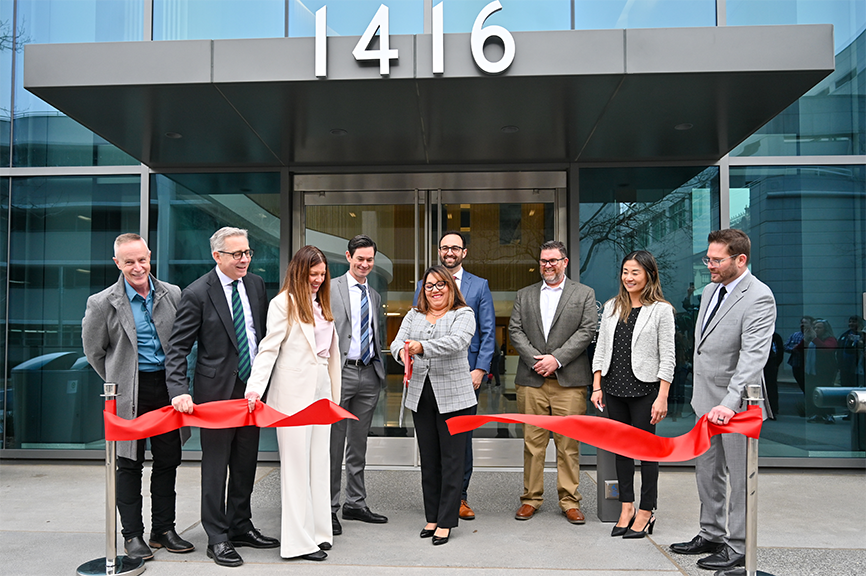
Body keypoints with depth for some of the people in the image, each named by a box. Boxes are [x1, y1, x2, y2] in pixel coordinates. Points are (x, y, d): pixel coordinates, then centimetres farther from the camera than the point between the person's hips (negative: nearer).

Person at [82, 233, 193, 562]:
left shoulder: (172, 295, 2)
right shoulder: (102, 303, -6)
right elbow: (94, 351, 5)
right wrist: (118, 383, 8)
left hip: (166, 386, 3)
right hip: (129, 392, -3)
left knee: (168, 459, 9)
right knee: (130, 464, 5)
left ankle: (163, 529, 22)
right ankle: (132, 535, 17)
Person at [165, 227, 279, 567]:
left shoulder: (256, 285, 5)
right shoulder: (196, 294, -11)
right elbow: (177, 349, -12)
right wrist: (180, 391, -24)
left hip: (252, 387, 6)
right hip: (217, 390, -5)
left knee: (246, 463, 16)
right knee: (216, 466, 3)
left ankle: (240, 527, 31)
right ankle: (217, 538, 16)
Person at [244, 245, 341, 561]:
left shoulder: (321, 304, 17)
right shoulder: (283, 303, -5)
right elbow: (269, 349, -11)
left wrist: (334, 393, 16)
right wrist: (255, 388, -22)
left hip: (321, 390, 7)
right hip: (294, 393, -7)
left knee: (320, 462, 10)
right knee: (297, 464, -1)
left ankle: (318, 531, 19)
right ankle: (300, 540, 6)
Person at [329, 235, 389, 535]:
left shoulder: (375, 296, 17)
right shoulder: (330, 289, -1)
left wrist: (380, 370, 13)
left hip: (369, 375, 6)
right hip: (340, 372, -6)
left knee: (359, 443, 13)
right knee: (334, 443, -1)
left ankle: (356, 504, 23)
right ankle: (329, 507, 9)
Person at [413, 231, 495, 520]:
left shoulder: (480, 286, 7)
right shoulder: (424, 286, 10)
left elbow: (488, 333, 3)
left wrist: (480, 370, -7)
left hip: (467, 373, -1)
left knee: (463, 436, 4)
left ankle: (460, 497, 16)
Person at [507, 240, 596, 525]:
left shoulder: (584, 294, 9)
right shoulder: (524, 295, 15)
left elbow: (587, 331, -2)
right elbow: (515, 331, 7)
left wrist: (556, 358, -11)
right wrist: (535, 359, -8)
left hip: (569, 381, -2)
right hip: (531, 380, 2)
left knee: (568, 444, 1)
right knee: (532, 442, 5)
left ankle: (570, 501, 12)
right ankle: (531, 498, 16)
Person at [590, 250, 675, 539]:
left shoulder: (661, 310, -4)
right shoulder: (612, 307, 10)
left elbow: (667, 357, -7)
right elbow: (601, 347, 11)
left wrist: (662, 397, -12)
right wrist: (597, 386, 5)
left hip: (645, 388, -5)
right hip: (614, 387, 5)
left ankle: (646, 513, 15)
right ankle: (627, 507, 22)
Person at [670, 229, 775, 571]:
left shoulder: (759, 298, -18)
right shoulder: (710, 290, 10)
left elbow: (753, 357, -28)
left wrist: (730, 402, -36)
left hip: (736, 402, -9)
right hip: (706, 400, 9)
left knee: (739, 476, 4)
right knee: (707, 472, 18)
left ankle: (737, 548, 16)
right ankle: (711, 536, 33)